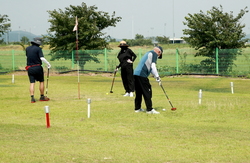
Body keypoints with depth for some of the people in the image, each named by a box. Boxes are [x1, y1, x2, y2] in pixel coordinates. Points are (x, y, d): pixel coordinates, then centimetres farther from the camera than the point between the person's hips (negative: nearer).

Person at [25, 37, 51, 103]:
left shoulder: (27, 48, 7)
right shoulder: (38, 49, -9)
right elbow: (42, 58, -17)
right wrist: (48, 64, -7)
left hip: (30, 68, 4)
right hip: (37, 67, -4)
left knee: (32, 83, 2)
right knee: (41, 82, 11)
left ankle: (32, 98, -9)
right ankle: (42, 97, 16)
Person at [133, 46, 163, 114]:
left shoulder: (149, 53, 28)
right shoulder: (154, 54, 0)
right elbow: (153, 66, -12)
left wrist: (157, 77, 23)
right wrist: (157, 76, -10)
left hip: (136, 73, 9)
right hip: (142, 75, -9)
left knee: (139, 92, 16)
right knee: (147, 92, -6)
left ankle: (137, 108, 22)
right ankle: (149, 109, -7)